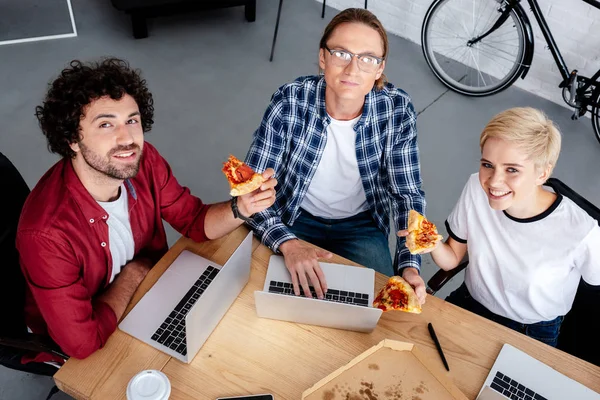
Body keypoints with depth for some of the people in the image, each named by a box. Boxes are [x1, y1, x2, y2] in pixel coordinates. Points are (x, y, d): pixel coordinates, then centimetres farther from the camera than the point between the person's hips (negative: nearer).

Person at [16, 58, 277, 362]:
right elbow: (83, 341, -31)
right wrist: (133, 273, -19)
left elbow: (196, 222, -8)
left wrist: (242, 208, -28)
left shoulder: (144, 161, -19)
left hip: (145, 291, 5)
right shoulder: (46, 232, -36)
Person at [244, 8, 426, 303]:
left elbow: (408, 194, -11)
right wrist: (287, 243, -38)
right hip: (296, 221, -1)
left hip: (361, 226, 1)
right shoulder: (290, 102, -23)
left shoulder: (397, 110, -18)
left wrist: (410, 265, -26)